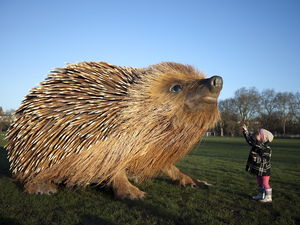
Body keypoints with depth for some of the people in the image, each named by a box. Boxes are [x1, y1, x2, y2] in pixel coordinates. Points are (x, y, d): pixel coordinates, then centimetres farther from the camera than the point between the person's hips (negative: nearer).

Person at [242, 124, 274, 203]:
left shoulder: (267, 149, -23)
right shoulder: (256, 143, 1)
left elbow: (266, 160, -26)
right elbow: (249, 138, 17)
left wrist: (258, 159, -40)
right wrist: (245, 131, 14)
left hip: (264, 170, -8)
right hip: (258, 169, 9)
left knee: (265, 183, 1)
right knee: (260, 183, 18)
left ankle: (268, 197, 13)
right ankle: (261, 195, 31)